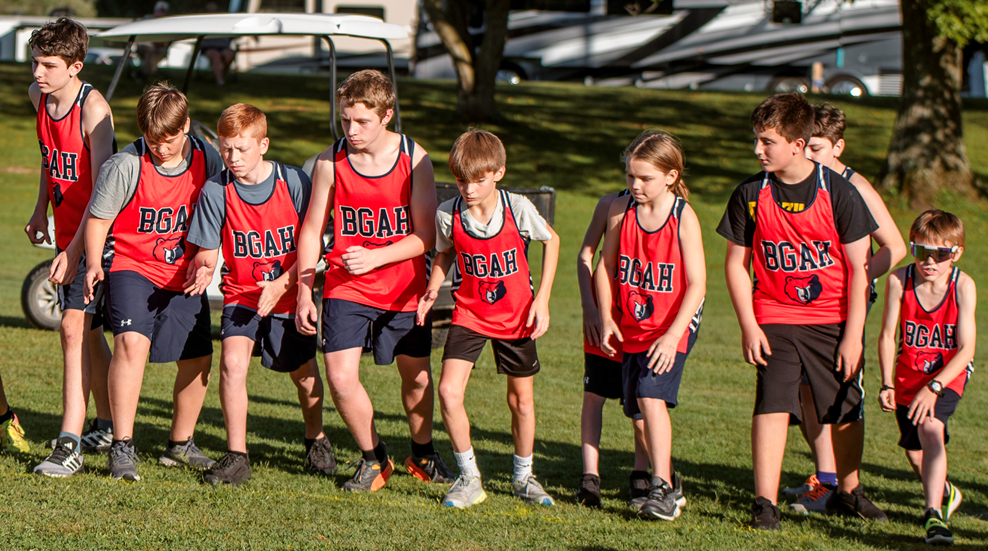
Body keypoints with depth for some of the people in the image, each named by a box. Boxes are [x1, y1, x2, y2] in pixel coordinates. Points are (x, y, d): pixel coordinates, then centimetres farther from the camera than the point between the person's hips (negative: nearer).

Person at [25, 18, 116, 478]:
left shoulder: (93, 109, -21)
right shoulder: (38, 96, 3)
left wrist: (75, 250, -27)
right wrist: (41, 211, 25)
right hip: (66, 232, 8)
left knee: (74, 326, -17)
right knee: (88, 332, 17)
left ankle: (70, 444, -20)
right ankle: (106, 425, 33)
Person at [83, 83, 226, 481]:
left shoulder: (207, 161, -4)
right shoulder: (125, 166, -17)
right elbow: (97, 218, -7)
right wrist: (94, 263, -20)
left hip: (183, 274, 5)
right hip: (132, 267, -5)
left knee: (198, 358, 7)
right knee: (132, 341, -27)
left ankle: (180, 444, 30)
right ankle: (122, 448, -24)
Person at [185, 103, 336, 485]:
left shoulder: (295, 183, -12)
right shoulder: (215, 191, -10)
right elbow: (207, 249, -5)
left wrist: (280, 284, -19)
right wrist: (204, 268, -28)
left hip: (290, 294, 0)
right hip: (241, 293, 0)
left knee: (304, 373, 11)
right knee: (232, 361, -22)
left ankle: (316, 439, 42)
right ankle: (237, 457, -13)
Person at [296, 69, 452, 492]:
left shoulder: (414, 159, -9)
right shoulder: (330, 162, -6)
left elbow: (426, 236, -8)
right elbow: (312, 231, 4)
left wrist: (376, 257, -21)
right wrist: (304, 293, 0)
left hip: (404, 287, 0)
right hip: (346, 287, 0)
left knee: (417, 377, 10)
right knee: (340, 374, -14)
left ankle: (422, 454, 38)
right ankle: (374, 458, 9)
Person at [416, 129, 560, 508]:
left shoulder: (518, 209, -18)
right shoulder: (448, 215, -14)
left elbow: (551, 240, 0)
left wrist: (542, 299, -4)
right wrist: (432, 290, -10)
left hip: (516, 316, 0)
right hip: (469, 314, 0)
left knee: (521, 399, 12)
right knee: (448, 392, -16)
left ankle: (523, 477, 34)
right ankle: (469, 479, 0)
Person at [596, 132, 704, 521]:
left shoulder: (684, 218, -13)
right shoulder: (620, 211, -2)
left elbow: (697, 284, -14)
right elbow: (606, 267, 9)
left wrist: (672, 335, -21)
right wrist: (606, 319, 0)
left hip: (672, 325, -5)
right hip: (631, 326, 5)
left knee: (651, 397, -21)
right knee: (640, 407, 7)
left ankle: (662, 490, -18)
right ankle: (668, 483, 24)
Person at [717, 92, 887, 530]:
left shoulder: (837, 193, -10)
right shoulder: (750, 195, -5)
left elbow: (858, 268, -6)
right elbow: (736, 263, 3)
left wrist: (853, 334, -9)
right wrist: (748, 326, -6)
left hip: (835, 319, 0)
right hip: (774, 318, 0)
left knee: (846, 411, 9)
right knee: (772, 403, -15)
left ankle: (848, 492, 30)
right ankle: (765, 502, -13)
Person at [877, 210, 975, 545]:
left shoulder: (963, 286, -18)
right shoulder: (899, 281, -15)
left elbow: (966, 348, -18)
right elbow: (888, 336, -6)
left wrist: (934, 387, -26)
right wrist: (887, 385, -14)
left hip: (948, 375, -3)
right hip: (908, 376, 3)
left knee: (930, 428, -30)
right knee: (915, 454, 10)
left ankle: (933, 513, -31)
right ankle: (945, 493, 42)